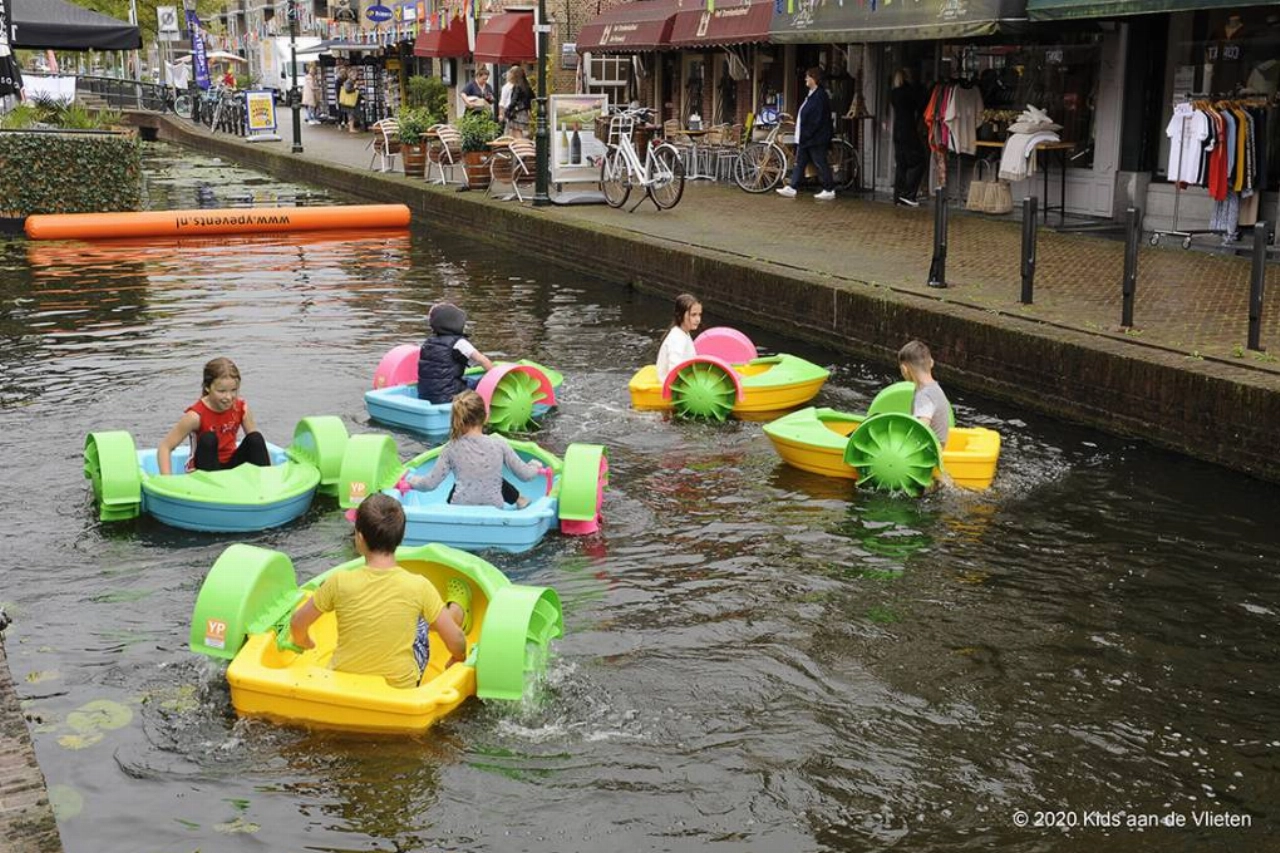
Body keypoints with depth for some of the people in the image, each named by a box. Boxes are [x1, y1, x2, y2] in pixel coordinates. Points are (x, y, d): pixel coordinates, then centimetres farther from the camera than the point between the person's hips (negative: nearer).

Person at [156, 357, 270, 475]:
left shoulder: (241, 407, -10)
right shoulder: (196, 415, -21)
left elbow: (258, 443, 0)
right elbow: (164, 448, -19)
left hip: (232, 466, 4)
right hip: (205, 473, -4)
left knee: (255, 438, -20)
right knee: (208, 439, -30)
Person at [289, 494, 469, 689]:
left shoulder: (340, 583, -18)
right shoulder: (418, 587, -19)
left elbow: (297, 624, -3)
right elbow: (455, 639, -12)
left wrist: (304, 643, 20)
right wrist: (459, 659, 12)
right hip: (400, 689, -1)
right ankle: (457, 611, 54)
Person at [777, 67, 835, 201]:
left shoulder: (820, 96, -16)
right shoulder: (812, 95, 15)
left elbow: (818, 119, -21)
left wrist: (807, 134, -21)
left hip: (816, 139, -10)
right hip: (806, 138, 10)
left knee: (820, 163, -3)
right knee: (800, 162, 9)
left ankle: (829, 190, 4)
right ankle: (792, 189, 12)